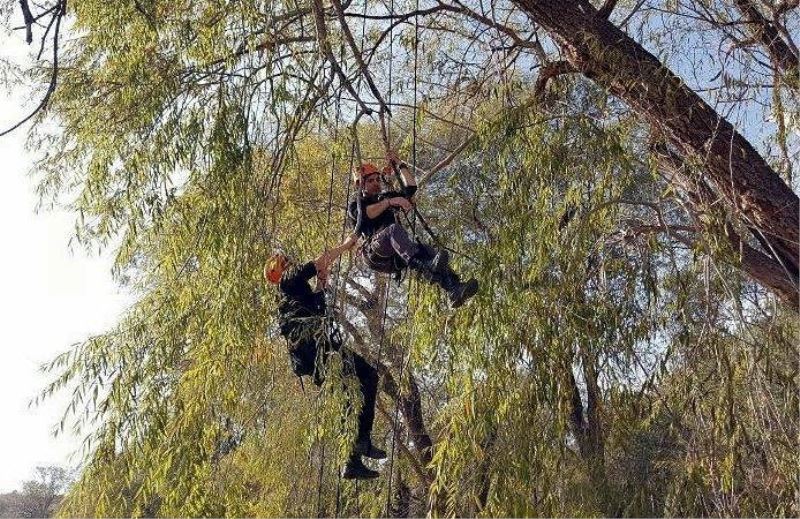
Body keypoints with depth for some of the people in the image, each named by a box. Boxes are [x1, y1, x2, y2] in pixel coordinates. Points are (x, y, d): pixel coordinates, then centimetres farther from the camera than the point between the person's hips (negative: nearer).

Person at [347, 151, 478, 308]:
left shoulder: (385, 197, 34)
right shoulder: (355, 204, 17)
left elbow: (411, 187, 25)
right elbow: (366, 213, -9)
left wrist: (399, 164, 21)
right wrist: (389, 202, -18)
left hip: (395, 257, 5)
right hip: (375, 254, -5)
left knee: (427, 250, -23)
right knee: (394, 229, -36)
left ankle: (454, 291, -45)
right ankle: (425, 268, -61)